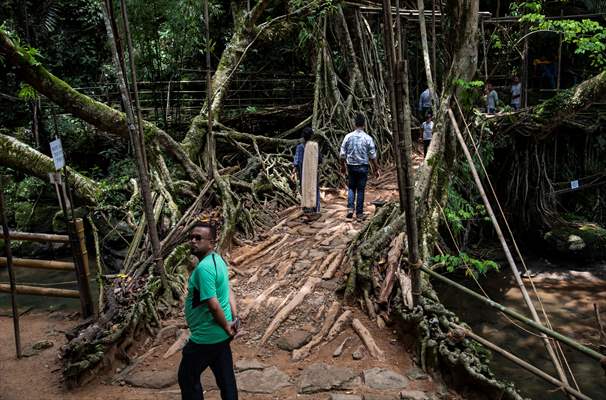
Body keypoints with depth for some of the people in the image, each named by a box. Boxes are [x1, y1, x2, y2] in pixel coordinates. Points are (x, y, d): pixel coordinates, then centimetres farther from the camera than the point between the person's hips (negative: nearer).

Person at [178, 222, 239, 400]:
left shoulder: (203, 267, -25)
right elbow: (228, 291, 10)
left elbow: (213, 305, -28)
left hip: (206, 337, -9)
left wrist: (226, 327, -14)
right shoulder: (217, 259, 6)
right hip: (221, 334, 9)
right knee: (226, 377, 17)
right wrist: (235, 318, 3)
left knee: (187, 378, 10)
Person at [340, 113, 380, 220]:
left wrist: (343, 165, 17)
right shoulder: (368, 138, -8)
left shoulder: (348, 136, -3)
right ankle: (359, 213, 11)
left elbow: (342, 153, 2)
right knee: (360, 190, 6)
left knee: (351, 188, 15)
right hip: (363, 167, -1)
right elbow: (372, 156, -6)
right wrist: (376, 169, 4)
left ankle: (350, 208, 0)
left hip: (351, 166, 2)